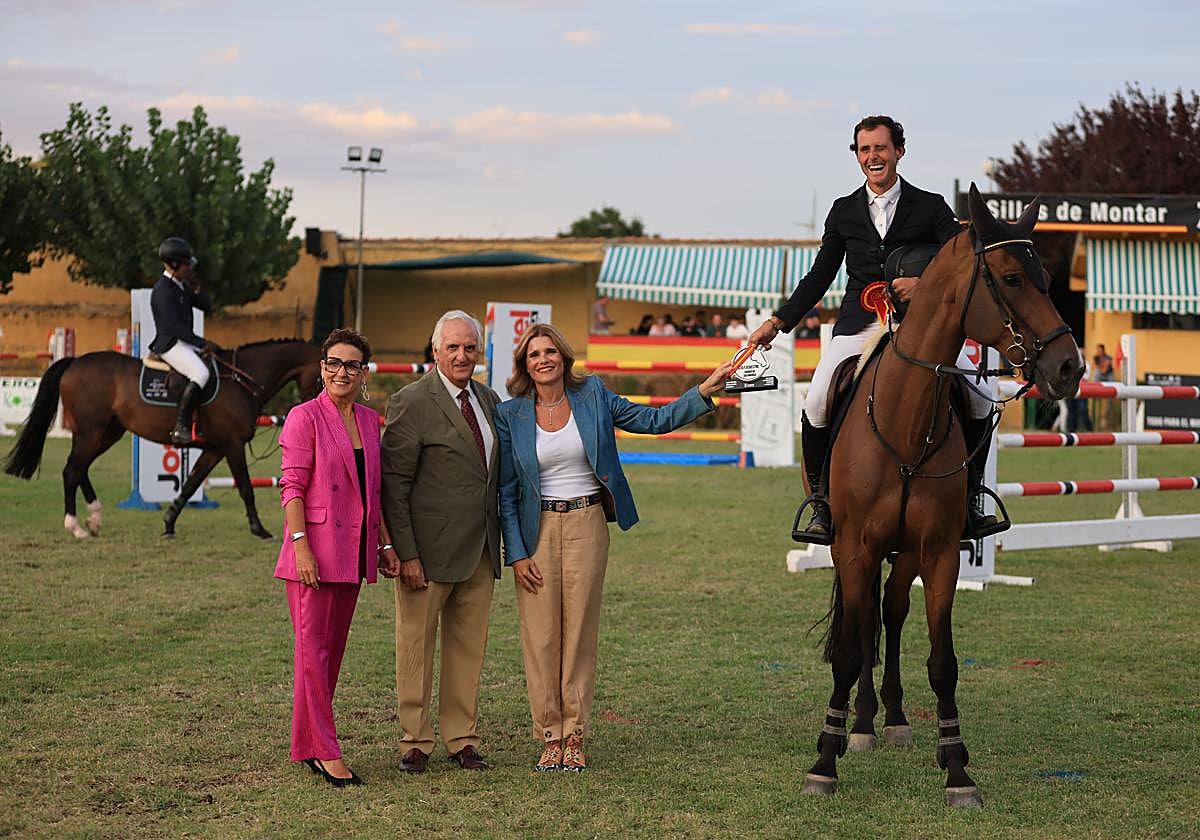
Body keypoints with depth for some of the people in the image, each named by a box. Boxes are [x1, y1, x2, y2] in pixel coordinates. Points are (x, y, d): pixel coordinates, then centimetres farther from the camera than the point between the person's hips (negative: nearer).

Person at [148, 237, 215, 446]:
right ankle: (180, 428, -32)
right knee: (200, 374, -30)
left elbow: (206, 305, 19)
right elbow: (173, 325, -21)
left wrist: (196, 287, 0)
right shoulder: (163, 291, -14)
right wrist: (201, 343, -21)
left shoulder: (182, 287, 15)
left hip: (185, 343, 10)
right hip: (170, 344, -10)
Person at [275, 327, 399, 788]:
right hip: (316, 550, -7)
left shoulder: (369, 421, 12)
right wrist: (301, 546, -19)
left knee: (334, 649, 11)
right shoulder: (305, 417, -7)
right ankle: (324, 750, -2)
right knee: (314, 649, -4)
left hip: (353, 551, 7)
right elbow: (291, 487, -11)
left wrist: (386, 544, 12)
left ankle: (310, 744, 18)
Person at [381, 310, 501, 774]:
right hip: (430, 550, -6)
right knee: (416, 645, 4)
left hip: (480, 550, 6)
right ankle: (415, 740, 13)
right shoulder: (411, 403, -10)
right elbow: (393, 484, -12)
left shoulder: (488, 400, 11)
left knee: (468, 647, 11)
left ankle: (461, 739, 20)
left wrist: (501, 541, 12)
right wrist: (406, 553, -16)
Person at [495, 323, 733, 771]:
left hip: (587, 523, 1)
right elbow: (506, 490, 1)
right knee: (541, 635, 1)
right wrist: (516, 553, -5)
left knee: (580, 630, 3)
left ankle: (575, 735, 10)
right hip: (537, 529, 0)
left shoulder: (593, 397, 2)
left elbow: (655, 420, 3)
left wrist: (704, 392, -9)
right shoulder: (511, 415, -1)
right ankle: (549, 736, 10)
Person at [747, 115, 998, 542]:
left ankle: (970, 498, 1)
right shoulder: (844, 211, 12)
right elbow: (819, 278, 17)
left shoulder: (930, 207, 5)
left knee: (981, 399, -18)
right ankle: (821, 504, -5)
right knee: (817, 403, -21)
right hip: (859, 326, 1)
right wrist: (776, 323, 10)